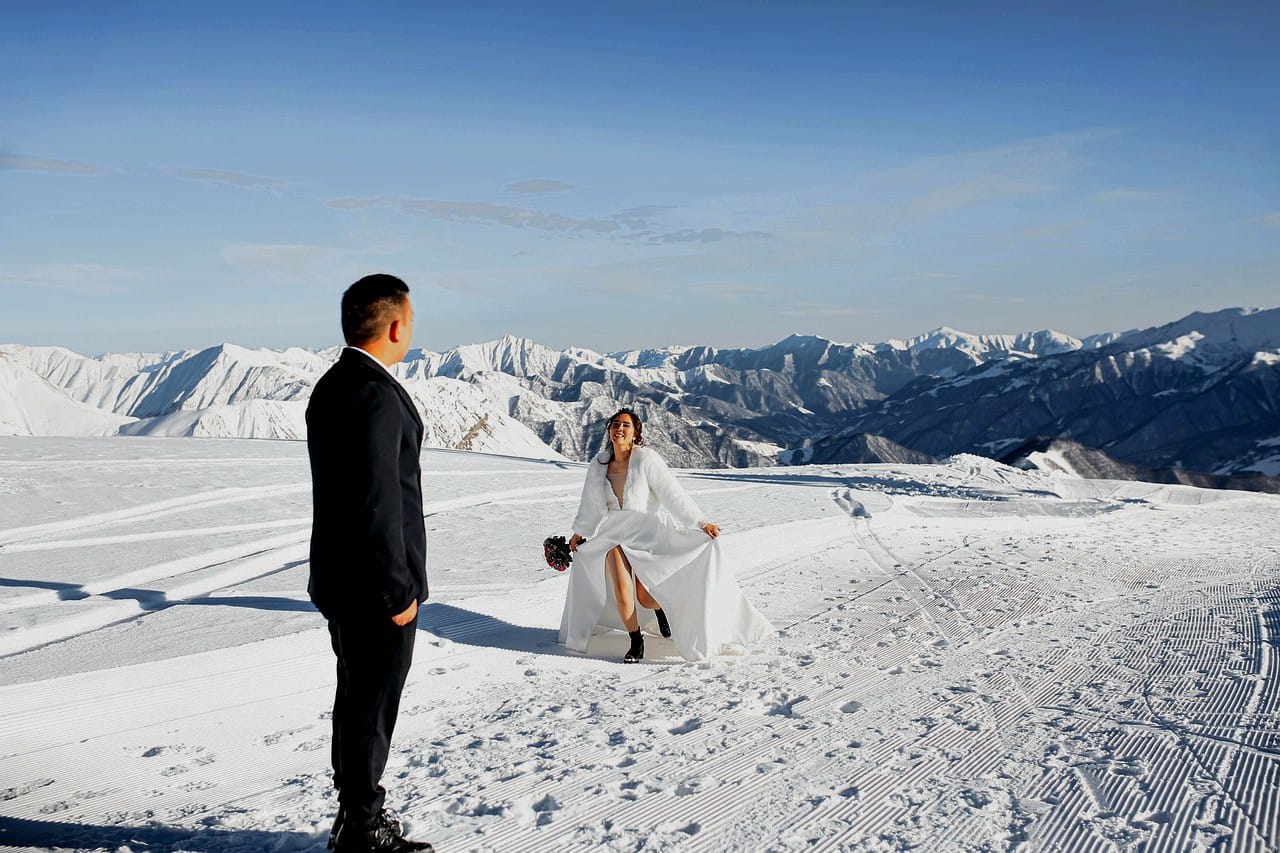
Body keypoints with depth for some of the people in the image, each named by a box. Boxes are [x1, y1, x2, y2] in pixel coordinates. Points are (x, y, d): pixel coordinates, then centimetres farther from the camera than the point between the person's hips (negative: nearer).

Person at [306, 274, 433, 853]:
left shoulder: (330, 387, 10)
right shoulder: (376, 394, -22)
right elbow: (378, 502, -25)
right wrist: (400, 591, -19)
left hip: (340, 579, 10)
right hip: (376, 586, -10)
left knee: (357, 700, 20)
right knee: (372, 708, 3)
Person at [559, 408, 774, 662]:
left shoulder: (647, 460, -17)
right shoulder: (598, 465, -2)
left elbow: (674, 495, -19)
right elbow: (590, 505, 15)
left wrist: (701, 522, -26)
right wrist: (579, 532, 26)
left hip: (648, 533, -3)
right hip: (615, 534, 3)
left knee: (646, 599, -3)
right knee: (622, 594, -12)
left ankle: (660, 608, 36)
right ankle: (636, 643, 12)